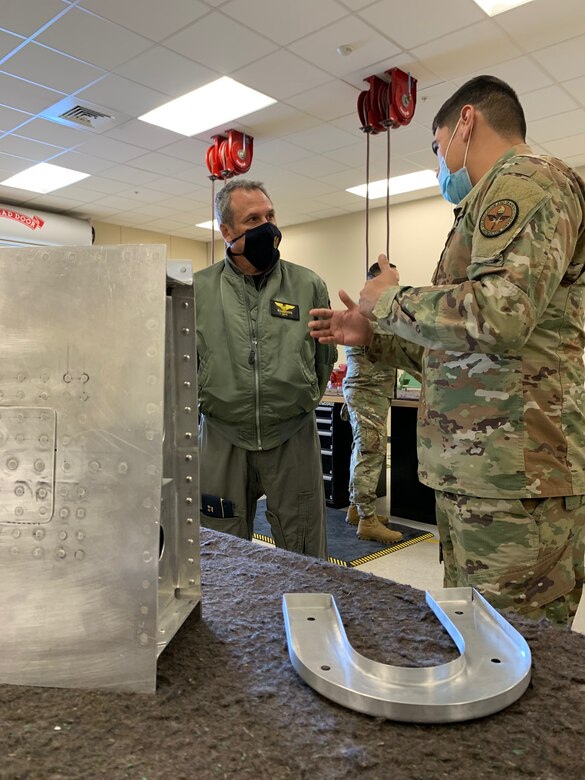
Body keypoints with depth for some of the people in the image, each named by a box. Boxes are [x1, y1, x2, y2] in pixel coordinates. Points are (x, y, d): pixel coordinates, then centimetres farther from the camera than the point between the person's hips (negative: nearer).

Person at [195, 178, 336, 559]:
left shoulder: (309, 285, 2)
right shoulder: (198, 290, 1)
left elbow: (324, 359, 12)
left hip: (293, 439, 0)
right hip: (222, 441, 0)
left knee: (305, 563, 12)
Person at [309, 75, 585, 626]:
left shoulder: (528, 179, -5)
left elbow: (501, 313, -24)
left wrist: (390, 300, -7)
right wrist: (374, 334, 23)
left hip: (514, 478, -10)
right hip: (475, 473, 10)